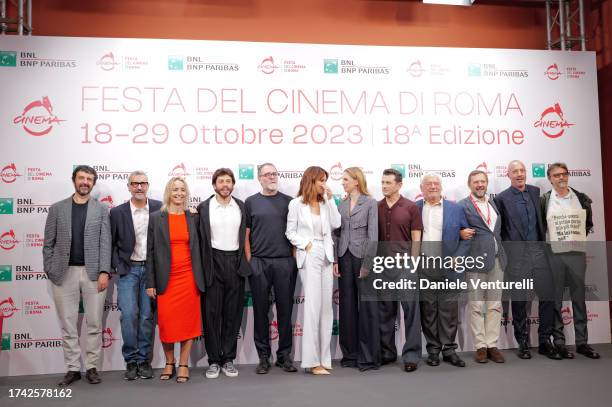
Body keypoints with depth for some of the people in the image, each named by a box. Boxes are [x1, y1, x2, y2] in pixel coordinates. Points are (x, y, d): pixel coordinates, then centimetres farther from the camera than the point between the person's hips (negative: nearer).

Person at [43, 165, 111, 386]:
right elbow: (49, 243, 7)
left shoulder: (101, 210, 6)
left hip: (93, 273, -1)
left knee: (94, 323, 4)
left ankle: (92, 367, 15)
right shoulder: (57, 208, 9)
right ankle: (72, 368, 17)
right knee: (67, 324, 6)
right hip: (64, 273, 1)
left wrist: (104, 272, -9)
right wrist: (49, 271, -1)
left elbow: (105, 243, 0)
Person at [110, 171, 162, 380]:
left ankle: (144, 360, 15)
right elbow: (111, 243, 6)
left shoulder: (159, 208, 0)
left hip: (151, 269, 0)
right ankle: (131, 361, 8)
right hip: (128, 270, 0)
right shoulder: (117, 212, 1)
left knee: (148, 316, 3)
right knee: (128, 314, -6)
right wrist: (117, 266, -1)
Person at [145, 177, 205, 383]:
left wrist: (199, 278, 6)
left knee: (188, 321, 3)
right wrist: (150, 282, -3)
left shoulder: (193, 217, 6)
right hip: (166, 279, -1)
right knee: (166, 323, 1)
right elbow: (150, 251, 1)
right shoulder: (156, 218, 2)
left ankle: (183, 364, 17)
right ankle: (169, 363, 22)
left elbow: (198, 248, 10)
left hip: (189, 277, 1)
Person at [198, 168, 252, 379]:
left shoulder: (241, 206, 8)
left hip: (236, 263, 2)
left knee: (233, 313, 6)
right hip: (213, 263, -2)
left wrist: (247, 262, 5)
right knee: (212, 312, 3)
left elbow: (244, 235, 11)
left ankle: (228, 359, 16)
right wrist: (202, 267, -4)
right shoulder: (204, 208, 1)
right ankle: (214, 360, 13)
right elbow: (200, 239, 1)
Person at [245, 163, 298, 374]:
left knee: (285, 309, 5)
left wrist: (295, 257, 1)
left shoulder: (288, 201, 8)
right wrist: (249, 261, -1)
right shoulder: (251, 202, 6)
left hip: (285, 262, 1)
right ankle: (263, 356, 17)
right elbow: (246, 234, 5)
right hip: (259, 262, 0)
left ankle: (284, 355, 18)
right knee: (261, 309, 6)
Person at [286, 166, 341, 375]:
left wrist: (330, 199, -2)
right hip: (309, 256, -5)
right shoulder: (296, 204, -2)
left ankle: (323, 357, 17)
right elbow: (290, 232, 0)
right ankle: (312, 361, 1)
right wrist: (306, 244, -11)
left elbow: (336, 224, -2)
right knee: (313, 306, -6)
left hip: (326, 256, 5)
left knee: (326, 306, 7)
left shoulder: (325, 202, 9)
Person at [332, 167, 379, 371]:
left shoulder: (370, 203, -4)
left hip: (362, 257, -5)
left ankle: (368, 356, 10)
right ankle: (350, 354, 19)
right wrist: (335, 260, 3)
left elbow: (373, 235, -9)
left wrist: (367, 264, -13)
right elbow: (337, 233, 10)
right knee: (347, 305, 8)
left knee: (367, 306, 0)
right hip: (344, 257, 5)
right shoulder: (342, 204, 11)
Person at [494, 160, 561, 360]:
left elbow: (542, 219, 19)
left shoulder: (536, 192, 10)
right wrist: (503, 255, -1)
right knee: (519, 300, 4)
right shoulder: (501, 198, -2)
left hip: (538, 251, 4)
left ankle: (545, 341, 16)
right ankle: (523, 343, 16)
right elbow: (498, 229, 0)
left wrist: (545, 244, 12)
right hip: (516, 254, -4)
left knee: (548, 295, 3)